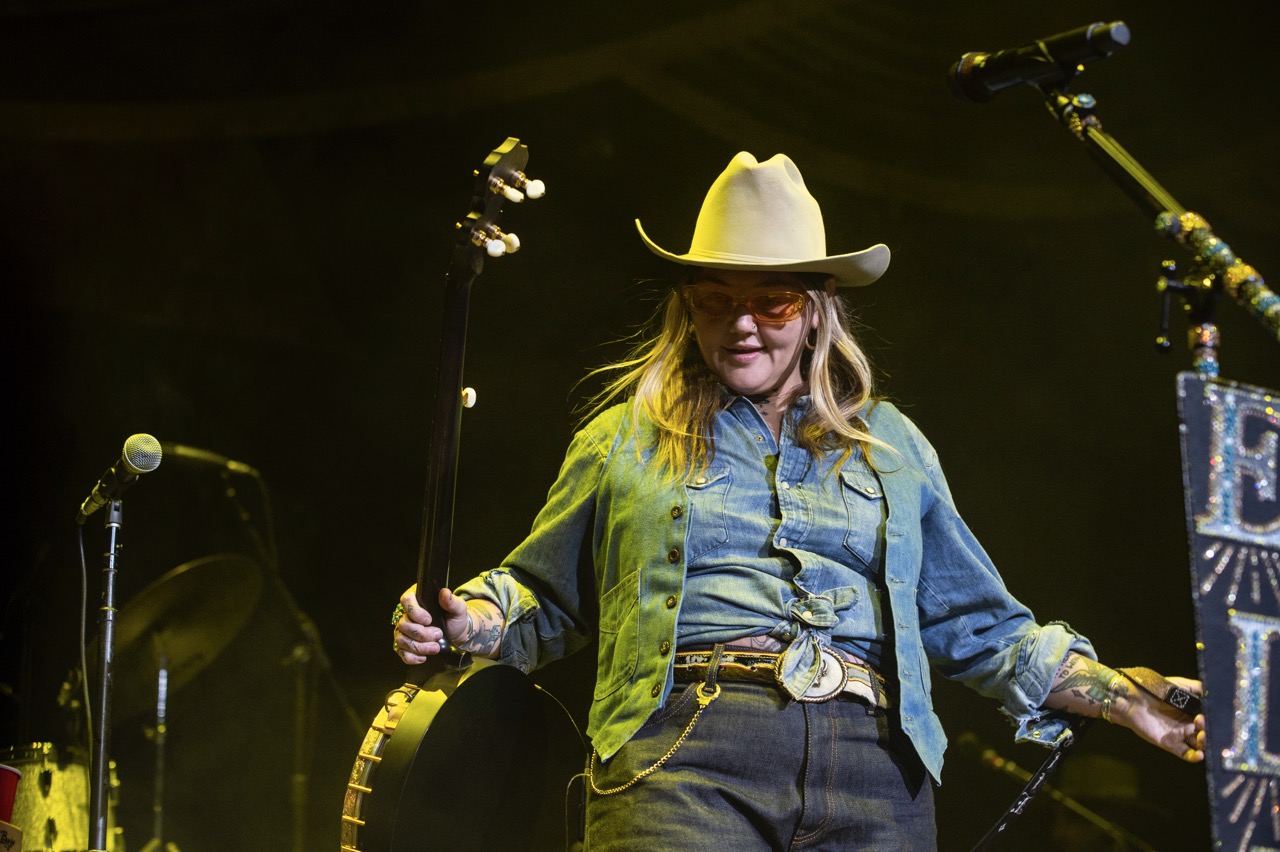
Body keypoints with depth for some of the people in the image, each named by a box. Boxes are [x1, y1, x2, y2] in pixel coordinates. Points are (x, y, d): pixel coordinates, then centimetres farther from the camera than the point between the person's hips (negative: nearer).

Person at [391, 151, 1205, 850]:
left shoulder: (892, 444, 24)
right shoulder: (627, 438, 20)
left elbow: (977, 621, 25)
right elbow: (546, 597, 23)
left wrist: (1117, 695, 15)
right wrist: (467, 619, 1)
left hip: (875, 772, 2)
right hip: (685, 751, -2)